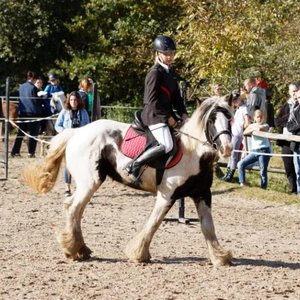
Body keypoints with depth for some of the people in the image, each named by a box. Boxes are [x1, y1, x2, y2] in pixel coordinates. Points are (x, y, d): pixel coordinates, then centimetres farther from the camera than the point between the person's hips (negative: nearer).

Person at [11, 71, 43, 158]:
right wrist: (42, 98, 5)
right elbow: (36, 100, -13)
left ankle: (15, 151, 7)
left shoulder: (21, 87, 7)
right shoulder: (33, 88, -13)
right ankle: (31, 152, 0)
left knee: (21, 133, 11)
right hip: (33, 112, -6)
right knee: (33, 133, 2)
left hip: (22, 112, 6)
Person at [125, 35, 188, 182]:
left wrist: (183, 114, 2)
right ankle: (134, 165, -21)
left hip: (167, 114, 9)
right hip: (154, 115, -9)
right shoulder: (155, 73, -12)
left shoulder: (171, 72, 14)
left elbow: (176, 97, 17)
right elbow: (152, 100, -17)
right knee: (167, 145, -27)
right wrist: (168, 117, -16)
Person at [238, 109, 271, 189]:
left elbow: (261, 128, -23)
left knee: (263, 171, -5)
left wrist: (254, 127, -5)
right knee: (241, 164, -3)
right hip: (254, 151, 5)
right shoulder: (252, 125, 12)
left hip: (264, 150, -5)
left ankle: (263, 188, 2)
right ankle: (242, 183, 2)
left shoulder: (265, 126, 1)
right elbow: (245, 132, -6)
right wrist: (253, 129, -19)